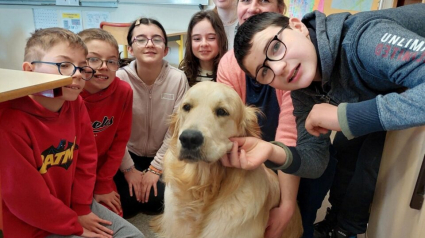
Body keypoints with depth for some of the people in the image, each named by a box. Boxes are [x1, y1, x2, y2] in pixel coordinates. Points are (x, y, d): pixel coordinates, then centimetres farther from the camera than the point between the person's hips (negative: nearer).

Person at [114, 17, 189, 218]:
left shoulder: (178, 79, -17)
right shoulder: (119, 79, -18)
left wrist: (155, 168, -12)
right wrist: (128, 169, -10)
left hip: (163, 156, 0)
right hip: (128, 154, 0)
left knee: (157, 200, -14)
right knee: (126, 202, -13)